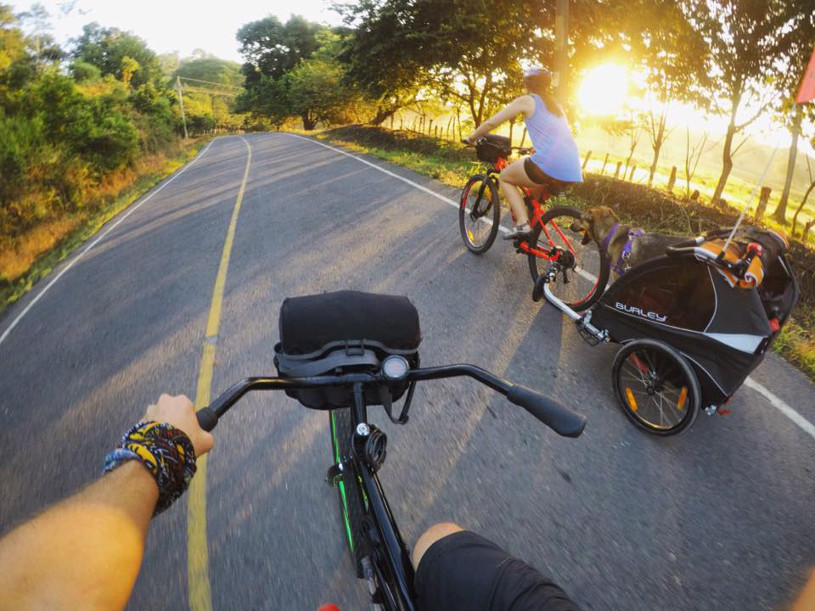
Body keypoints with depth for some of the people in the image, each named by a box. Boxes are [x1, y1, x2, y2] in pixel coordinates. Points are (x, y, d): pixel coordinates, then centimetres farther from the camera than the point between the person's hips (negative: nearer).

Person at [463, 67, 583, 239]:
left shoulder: (526, 101, 8)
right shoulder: (555, 106, 27)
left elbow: (491, 123, 7)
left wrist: (471, 138, 22)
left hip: (549, 165, -7)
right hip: (572, 172, 8)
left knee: (504, 178, 15)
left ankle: (522, 223, -2)